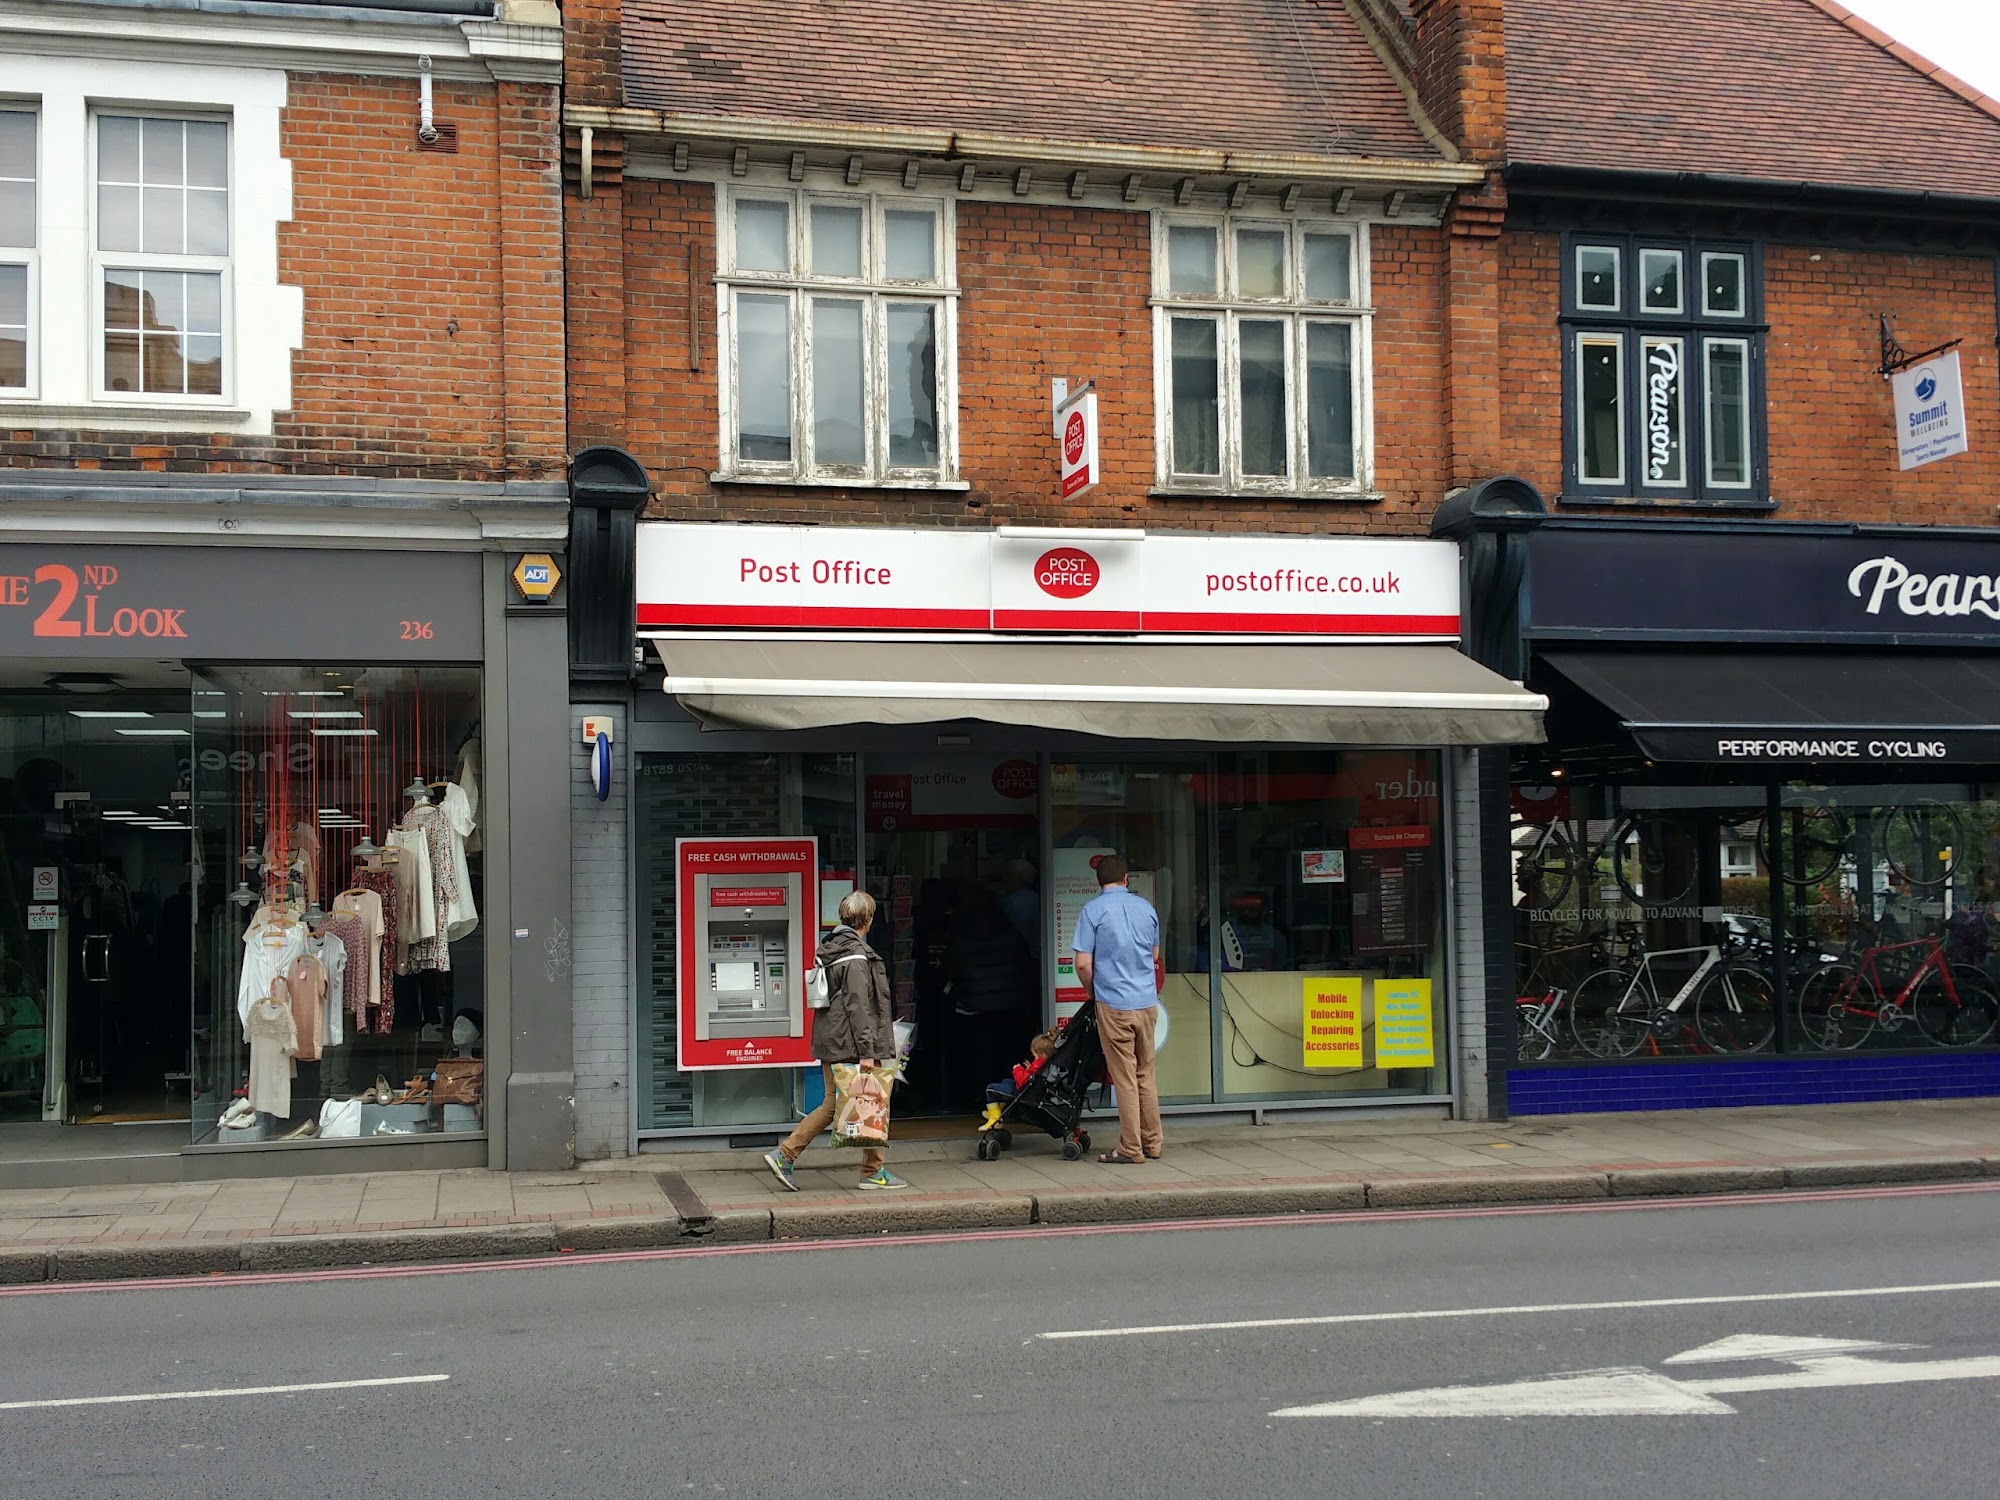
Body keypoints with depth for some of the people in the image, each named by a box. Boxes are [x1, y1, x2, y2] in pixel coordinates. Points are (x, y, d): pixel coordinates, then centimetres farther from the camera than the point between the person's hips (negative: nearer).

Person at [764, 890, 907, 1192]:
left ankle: (784, 1156, 7)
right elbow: (858, 1006, -20)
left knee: (832, 1104, 12)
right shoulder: (856, 954, -16)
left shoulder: (829, 948, 13)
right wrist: (866, 1051, -20)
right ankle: (873, 1172, 11)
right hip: (850, 1043, -9)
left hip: (831, 1042, 9)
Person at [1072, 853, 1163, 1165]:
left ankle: (1131, 1148, 4)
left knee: (1125, 1078, 0)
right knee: (1145, 1074, 15)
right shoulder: (1146, 907, 7)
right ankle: (1152, 1142, 20)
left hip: (1113, 1003, -4)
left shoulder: (1093, 911, -8)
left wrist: (1092, 991, 8)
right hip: (1147, 1001, 4)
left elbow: (1083, 964, -11)